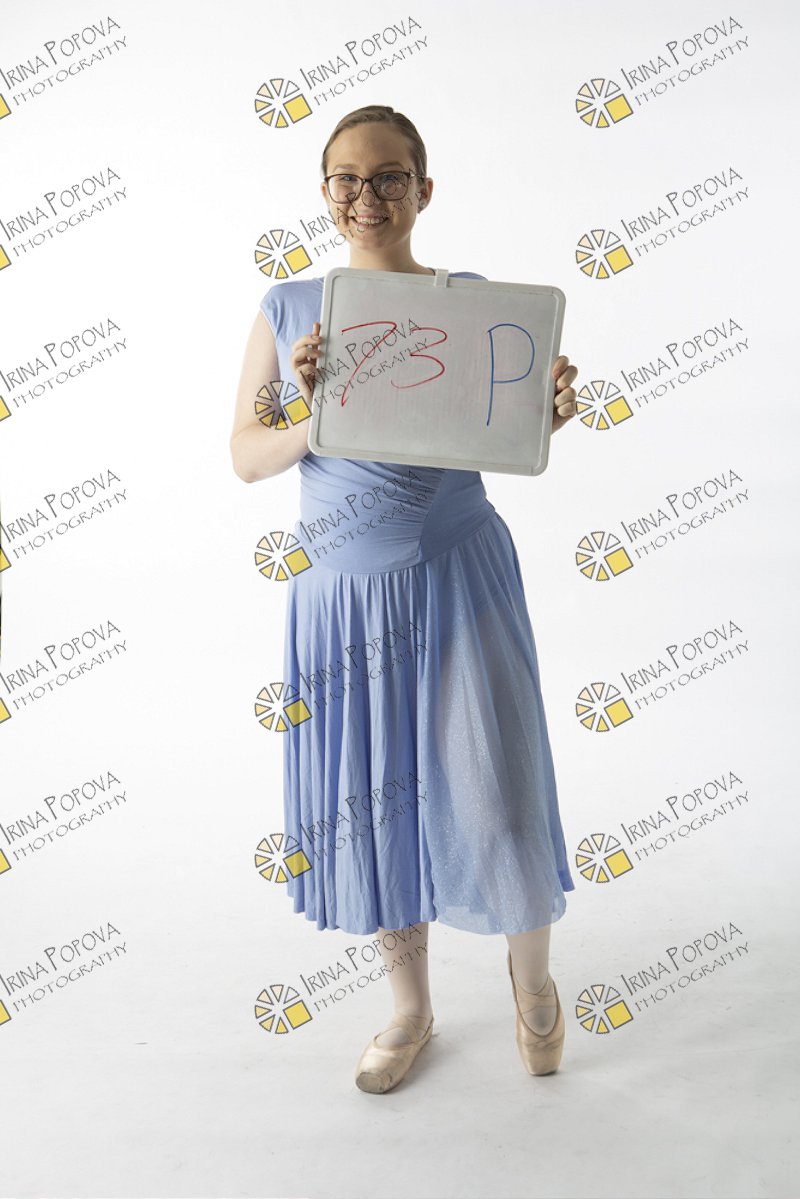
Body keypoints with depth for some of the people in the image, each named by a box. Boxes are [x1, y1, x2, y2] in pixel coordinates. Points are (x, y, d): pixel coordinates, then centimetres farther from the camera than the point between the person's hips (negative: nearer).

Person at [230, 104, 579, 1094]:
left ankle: (532, 978, 32)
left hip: (457, 575, -2)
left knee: (492, 789, -1)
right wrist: (314, 418, -17)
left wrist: (551, 413, -17)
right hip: (342, 587, 2)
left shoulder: (470, 300, 1)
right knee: (368, 797, 9)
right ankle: (410, 1009, 33)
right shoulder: (288, 308, 4)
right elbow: (244, 457, 2)